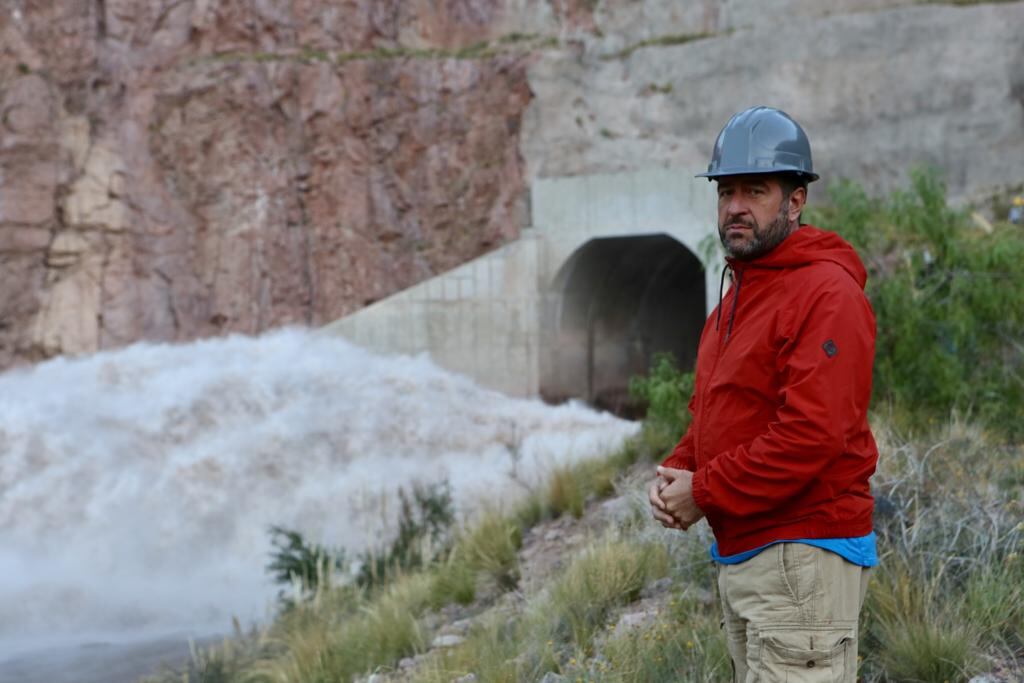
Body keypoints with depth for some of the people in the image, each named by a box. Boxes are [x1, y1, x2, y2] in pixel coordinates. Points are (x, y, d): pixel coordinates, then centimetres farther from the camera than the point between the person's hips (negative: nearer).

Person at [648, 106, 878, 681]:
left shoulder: (828, 294, -15)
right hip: (740, 555, 10)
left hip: (802, 560, -10)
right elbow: (710, 413, 23)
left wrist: (704, 492, -16)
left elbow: (813, 434, -24)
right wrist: (677, 472, 2)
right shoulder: (738, 294, 17)